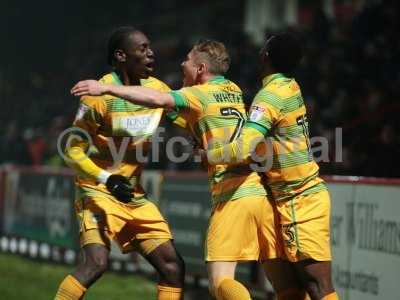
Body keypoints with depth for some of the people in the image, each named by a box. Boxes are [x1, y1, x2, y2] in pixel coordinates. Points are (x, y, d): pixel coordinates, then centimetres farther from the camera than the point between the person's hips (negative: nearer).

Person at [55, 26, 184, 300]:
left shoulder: (157, 89, 3)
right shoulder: (100, 96, -15)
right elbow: (74, 149, -11)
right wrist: (108, 179, -23)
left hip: (134, 195, 7)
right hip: (99, 192, -7)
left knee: (173, 267, 1)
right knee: (97, 262, -26)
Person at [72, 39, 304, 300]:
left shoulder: (201, 94, 0)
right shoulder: (234, 91, 21)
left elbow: (157, 99, -17)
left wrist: (106, 88, -16)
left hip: (233, 195, -7)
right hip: (263, 188, 7)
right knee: (285, 277, 8)